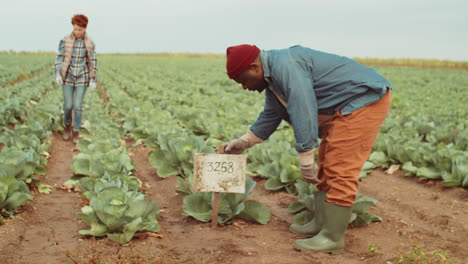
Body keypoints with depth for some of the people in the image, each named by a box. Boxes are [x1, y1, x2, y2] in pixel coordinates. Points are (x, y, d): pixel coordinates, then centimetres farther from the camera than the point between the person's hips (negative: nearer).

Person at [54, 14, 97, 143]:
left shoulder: (90, 43, -4)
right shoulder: (65, 40, -7)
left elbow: (93, 62, -1)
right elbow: (59, 58, -7)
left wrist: (93, 81, -6)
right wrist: (57, 75, -20)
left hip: (82, 78, 0)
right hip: (68, 77, 0)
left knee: (77, 106, -3)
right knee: (68, 105, 0)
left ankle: (76, 132, 13)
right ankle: (68, 124, 30)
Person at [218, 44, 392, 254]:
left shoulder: (286, 66, -24)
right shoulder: (273, 78, 11)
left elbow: (303, 114, -28)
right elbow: (269, 117, 23)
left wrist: (306, 162, -24)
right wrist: (242, 143, 27)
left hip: (365, 99, -11)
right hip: (343, 110, 11)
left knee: (340, 171, -12)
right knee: (326, 168, 14)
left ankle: (332, 238, -7)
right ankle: (321, 224, 22)